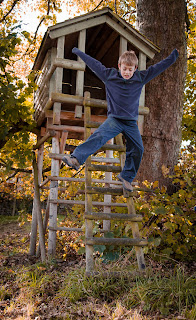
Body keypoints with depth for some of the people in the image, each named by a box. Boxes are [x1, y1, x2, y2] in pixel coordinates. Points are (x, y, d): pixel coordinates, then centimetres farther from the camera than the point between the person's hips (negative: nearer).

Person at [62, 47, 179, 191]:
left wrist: (174, 55, 10)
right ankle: (76, 159, -38)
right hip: (114, 119, -2)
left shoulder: (141, 78, 2)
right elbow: (94, 63, 5)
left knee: (138, 149, 0)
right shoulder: (109, 75, -1)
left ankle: (127, 177, 18)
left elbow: (159, 67, 8)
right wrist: (78, 52, 11)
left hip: (131, 123, 3)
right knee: (98, 137, -27)